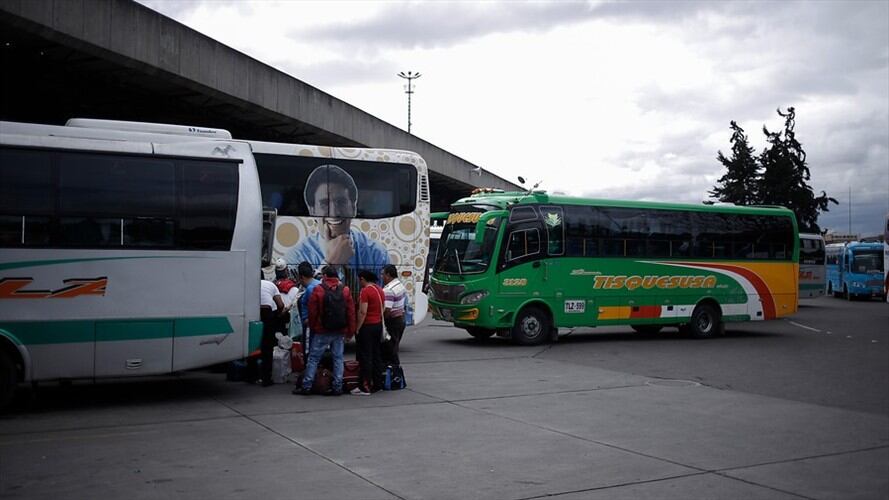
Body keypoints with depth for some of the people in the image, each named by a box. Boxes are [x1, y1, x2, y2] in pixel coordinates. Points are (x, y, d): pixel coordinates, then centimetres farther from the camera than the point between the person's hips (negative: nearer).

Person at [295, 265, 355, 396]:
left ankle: (306, 386, 3)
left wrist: (312, 327, 9)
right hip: (340, 331, 3)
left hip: (322, 331, -3)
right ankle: (337, 387, 8)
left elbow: (312, 312, -4)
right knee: (338, 358, 8)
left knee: (313, 358, 3)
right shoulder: (345, 290, 3)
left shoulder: (318, 290, -6)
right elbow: (351, 312, 3)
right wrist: (350, 331, 9)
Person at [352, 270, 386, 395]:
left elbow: (362, 312, -21)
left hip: (367, 326, -9)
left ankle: (365, 387, -4)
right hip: (378, 325, 9)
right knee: (376, 356, 14)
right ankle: (377, 384, 19)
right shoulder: (379, 289, 11)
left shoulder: (365, 291, -16)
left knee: (365, 357, -5)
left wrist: (357, 328, -17)